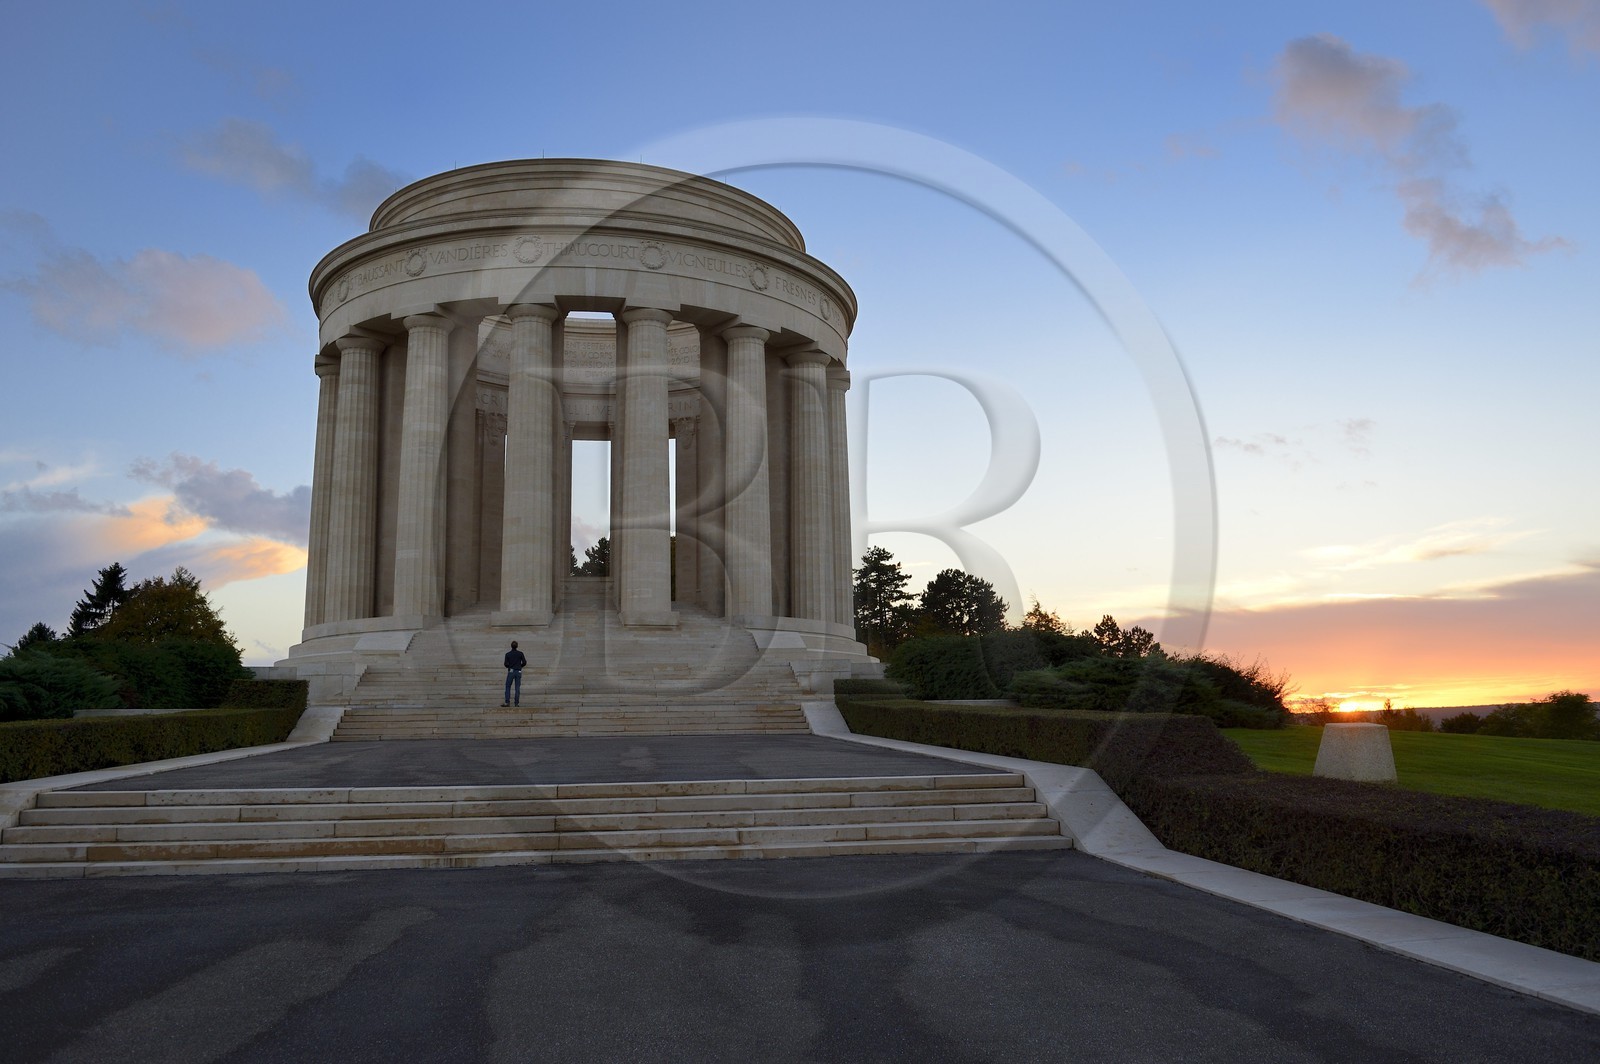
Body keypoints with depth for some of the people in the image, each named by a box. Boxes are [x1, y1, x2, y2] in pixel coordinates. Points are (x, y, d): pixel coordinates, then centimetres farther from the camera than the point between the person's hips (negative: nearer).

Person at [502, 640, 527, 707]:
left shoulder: (508, 654, -2)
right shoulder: (520, 653, 0)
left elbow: (506, 664, -5)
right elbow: (524, 662, -3)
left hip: (511, 672, -1)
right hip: (518, 672, 1)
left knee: (508, 687, 6)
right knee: (517, 688, 3)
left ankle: (507, 702, -2)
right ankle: (516, 703, 1)